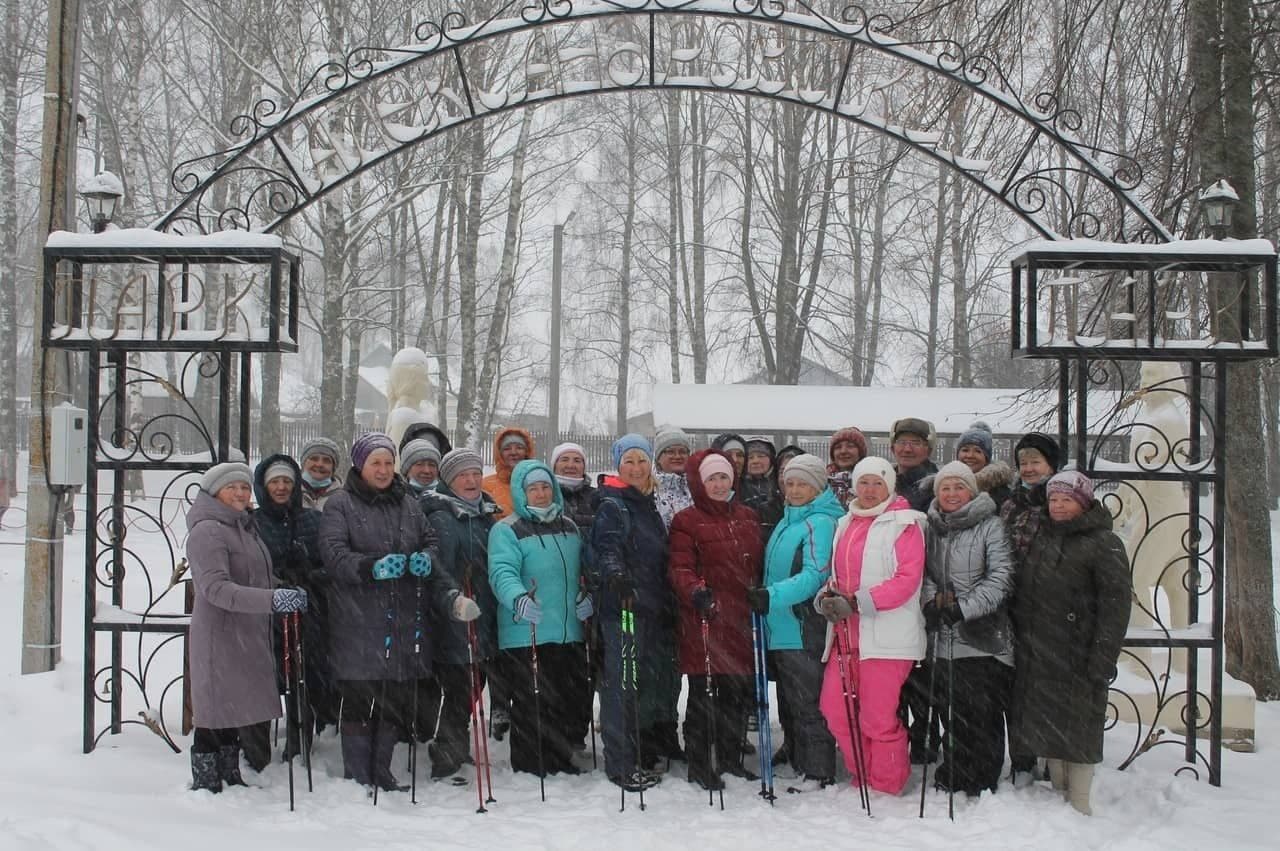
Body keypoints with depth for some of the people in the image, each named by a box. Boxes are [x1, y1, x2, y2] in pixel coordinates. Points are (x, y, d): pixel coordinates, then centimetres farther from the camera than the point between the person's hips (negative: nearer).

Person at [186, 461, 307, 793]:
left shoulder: (244, 526, 17)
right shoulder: (208, 530, -13)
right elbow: (217, 588, -24)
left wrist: (289, 596, 14)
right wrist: (272, 599, -33)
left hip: (248, 636, 9)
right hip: (219, 637, -9)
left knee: (234, 711, 16)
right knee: (215, 714, -4)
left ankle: (231, 779, 25)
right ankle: (205, 784, 5)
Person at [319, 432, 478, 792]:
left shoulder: (407, 503, 17)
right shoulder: (340, 504, 0)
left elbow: (430, 540, 19)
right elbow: (333, 553, -10)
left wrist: (426, 559, -5)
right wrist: (372, 567, -25)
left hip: (406, 620, 5)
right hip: (359, 623, -5)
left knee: (398, 700, 9)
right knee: (360, 701, -1)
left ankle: (382, 773, 22)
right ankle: (356, 778, 10)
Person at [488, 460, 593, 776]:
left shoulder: (569, 527, 16)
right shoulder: (507, 530, -6)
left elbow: (582, 570, 27)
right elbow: (502, 572, -21)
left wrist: (587, 595, 7)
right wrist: (518, 598, -40)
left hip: (570, 635, 6)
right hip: (526, 637, -6)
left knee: (570, 703, 13)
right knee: (532, 709, -3)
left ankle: (563, 764, 27)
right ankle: (531, 771, 9)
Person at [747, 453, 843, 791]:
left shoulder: (820, 522, -12)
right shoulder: (788, 520, 16)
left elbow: (815, 575, -22)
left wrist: (772, 595, -29)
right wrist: (760, 594, 17)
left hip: (804, 629, -9)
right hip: (780, 627, 9)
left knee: (807, 701, -5)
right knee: (788, 697, 20)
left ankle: (818, 772, 3)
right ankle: (794, 752, 35)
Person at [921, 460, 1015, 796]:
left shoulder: (990, 526, -2)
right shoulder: (932, 528, 12)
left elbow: (1001, 576, -10)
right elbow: (922, 572, 12)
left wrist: (964, 607, -17)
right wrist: (933, 599, -8)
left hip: (983, 638, -4)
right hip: (944, 638, 4)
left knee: (983, 714, -2)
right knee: (950, 711, 11)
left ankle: (982, 785, 10)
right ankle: (952, 777, 25)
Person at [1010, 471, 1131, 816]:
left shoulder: (1104, 544, -8)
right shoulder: (1041, 537, 13)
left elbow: (1116, 603, -13)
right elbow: (1022, 595, 19)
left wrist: (1103, 659, -18)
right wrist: (1019, 641, 11)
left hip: (1077, 655, -7)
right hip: (1036, 655, 7)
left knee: (1078, 728, -1)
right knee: (1046, 726, 13)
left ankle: (1079, 805, 8)